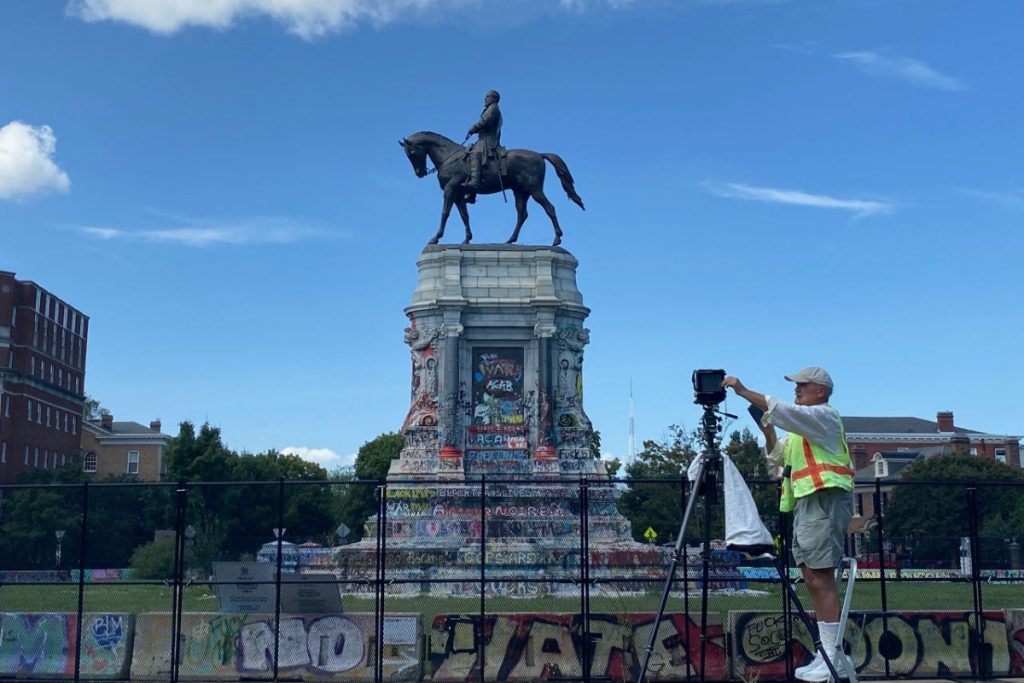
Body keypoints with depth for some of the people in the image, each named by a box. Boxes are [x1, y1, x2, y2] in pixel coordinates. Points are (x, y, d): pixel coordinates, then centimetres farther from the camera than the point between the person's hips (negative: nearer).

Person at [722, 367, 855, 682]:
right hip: (805, 502, 10)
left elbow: (782, 409, -19)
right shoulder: (802, 425, 26)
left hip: (824, 500, -10)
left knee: (821, 578, -14)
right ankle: (827, 653, 10)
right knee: (813, 579, 7)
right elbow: (778, 456, 29)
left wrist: (743, 391, -19)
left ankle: (834, 654, -14)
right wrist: (767, 432, 11)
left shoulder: (824, 415, -3)